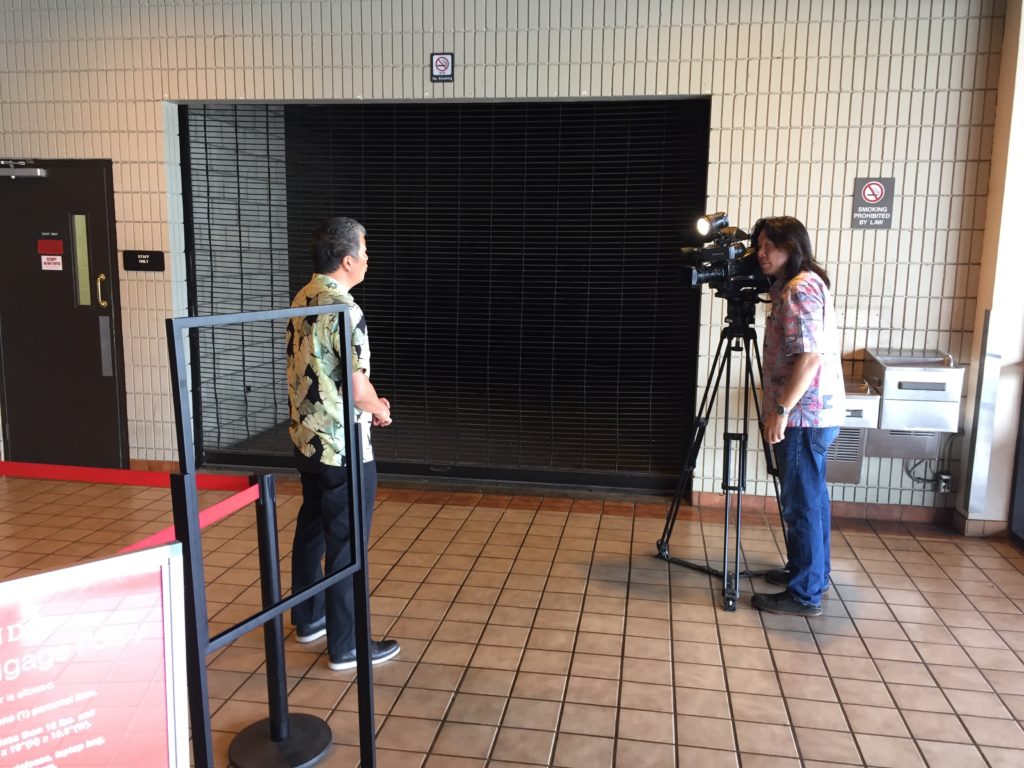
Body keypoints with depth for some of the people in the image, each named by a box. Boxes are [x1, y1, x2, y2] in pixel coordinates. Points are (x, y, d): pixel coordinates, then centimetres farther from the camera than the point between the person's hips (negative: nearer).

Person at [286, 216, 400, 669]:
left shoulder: (302, 301, 6)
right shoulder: (344, 310, -22)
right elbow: (358, 390, -23)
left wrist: (368, 402, 14)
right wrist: (380, 410, -1)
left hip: (306, 439, 9)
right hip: (343, 448, -9)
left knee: (311, 529, 21)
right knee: (346, 545, 2)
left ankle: (308, 618, 37)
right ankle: (345, 646, 13)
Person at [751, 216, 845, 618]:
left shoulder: (799, 289, -17)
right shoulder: (804, 283, 16)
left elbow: (810, 356, -25)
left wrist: (781, 409, -23)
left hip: (804, 414, -11)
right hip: (817, 412, 11)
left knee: (802, 503, -4)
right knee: (811, 497, 19)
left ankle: (804, 594, 4)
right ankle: (811, 572, 32)